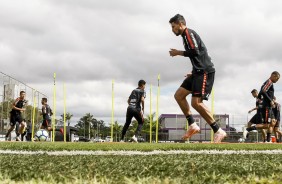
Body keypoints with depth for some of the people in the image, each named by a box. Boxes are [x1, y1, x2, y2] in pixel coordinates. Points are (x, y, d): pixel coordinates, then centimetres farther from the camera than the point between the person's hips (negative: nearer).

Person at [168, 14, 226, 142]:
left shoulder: (188, 33, -7)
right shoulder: (186, 36, 23)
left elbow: (195, 51, -19)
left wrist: (178, 53, -6)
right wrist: (193, 73, 23)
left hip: (205, 71, -10)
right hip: (199, 72, 10)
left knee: (196, 102, -17)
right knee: (178, 95, 7)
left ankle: (218, 131, -13)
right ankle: (192, 126, 4)